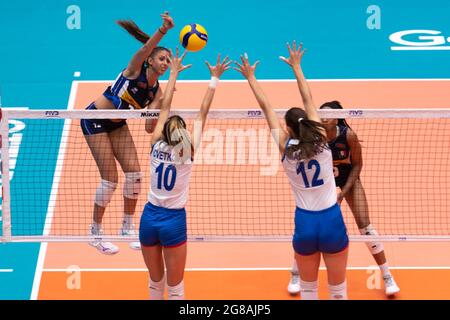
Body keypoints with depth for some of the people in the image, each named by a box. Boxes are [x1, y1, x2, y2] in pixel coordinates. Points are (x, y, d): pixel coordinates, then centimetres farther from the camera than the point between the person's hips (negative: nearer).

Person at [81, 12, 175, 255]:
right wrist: (164, 29, -56)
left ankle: (127, 228, 14)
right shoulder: (136, 69, -19)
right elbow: (146, 48, -40)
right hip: (95, 120, -7)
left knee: (134, 171, -3)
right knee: (110, 178, -10)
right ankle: (95, 232, 6)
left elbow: (149, 128, -7)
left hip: (117, 124, 7)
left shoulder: (157, 91, -3)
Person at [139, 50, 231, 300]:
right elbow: (203, 113, -3)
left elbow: (165, 107, 8)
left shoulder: (156, 145, -3)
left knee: (156, 282, 17)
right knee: (175, 287, 4)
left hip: (149, 216, 3)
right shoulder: (188, 150, -9)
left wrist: (174, 73, 18)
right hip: (173, 219, -3)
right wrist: (214, 79, 4)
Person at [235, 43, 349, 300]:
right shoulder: (321, 140, -5)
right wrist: (296, 67, 16)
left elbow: (266, 107, 4)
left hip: (305, 223, 0)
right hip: (332, 221, 0)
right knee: (338, 289, 10)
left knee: (309, 289, 16)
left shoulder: (285, 147, -6)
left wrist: (251, 78, 15)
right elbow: (308, 99, 6)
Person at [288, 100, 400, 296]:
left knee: (365, 226, -5)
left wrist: (343, 193, -19)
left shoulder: (348, 135, -28)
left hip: (348, 179, -1)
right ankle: (295, 275, 18)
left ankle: (387, 277, 7)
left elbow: (357, 164, -15)